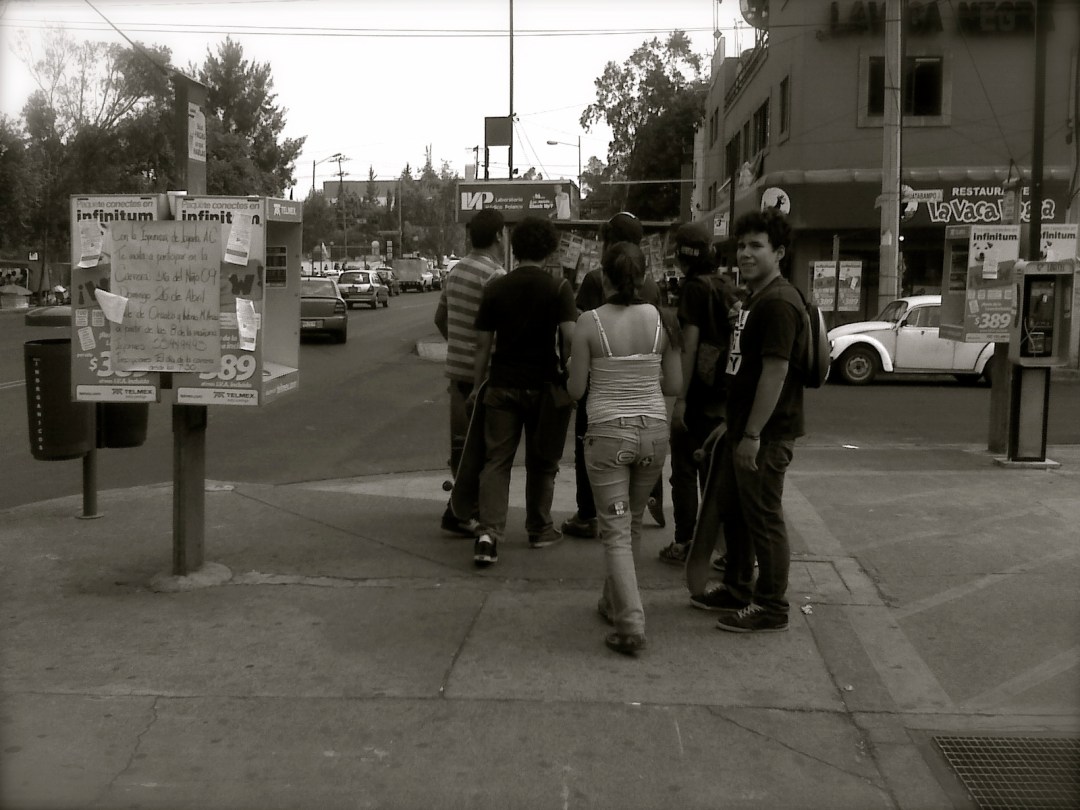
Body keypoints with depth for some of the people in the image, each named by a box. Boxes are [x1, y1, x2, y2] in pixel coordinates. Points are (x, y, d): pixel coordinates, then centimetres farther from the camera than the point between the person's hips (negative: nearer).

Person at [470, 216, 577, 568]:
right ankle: (539, 529, 26)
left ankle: (489, 531, -12)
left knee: (496, 460, 3)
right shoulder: (558, 288, -6)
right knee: (541, 462, 14)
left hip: (503, 384, 1)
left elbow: (483, 343, 3)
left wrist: (476, 385, 10)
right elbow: (569, 336, -15)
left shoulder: (495, 288, 1)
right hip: (544, 385, -1)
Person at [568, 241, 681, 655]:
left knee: (616, 531, 3)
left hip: (607, 433, -3)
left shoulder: (590, 322, -10)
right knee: (632, 524, 21)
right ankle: (614, 601, 36)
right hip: (653, 431, 3)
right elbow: (674, 384, 2)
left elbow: (576, 389, -5)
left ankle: (631, 623, -5)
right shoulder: (661, 318, -3)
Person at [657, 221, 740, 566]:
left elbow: (690, 346, -16)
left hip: (699, 391, -7)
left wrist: (681, 398, -16)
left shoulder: (695, 288, -12)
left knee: (684, 468, 3)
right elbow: (728, 337, 13)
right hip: (724, 392, 7)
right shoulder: (728, 286, 10)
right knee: (714, 470, 14)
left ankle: (684, 543, 7)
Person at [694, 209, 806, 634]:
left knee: (763, 518, -1)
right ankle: (737, 590, 33)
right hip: (743, 428, 10)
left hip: (765, 434, -10)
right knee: (733, 509, 18)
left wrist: (752, 434, -24)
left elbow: (775, 372, -23)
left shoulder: (778, 303, -17)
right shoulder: (755, 299, 16)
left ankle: (771, 607, 11)